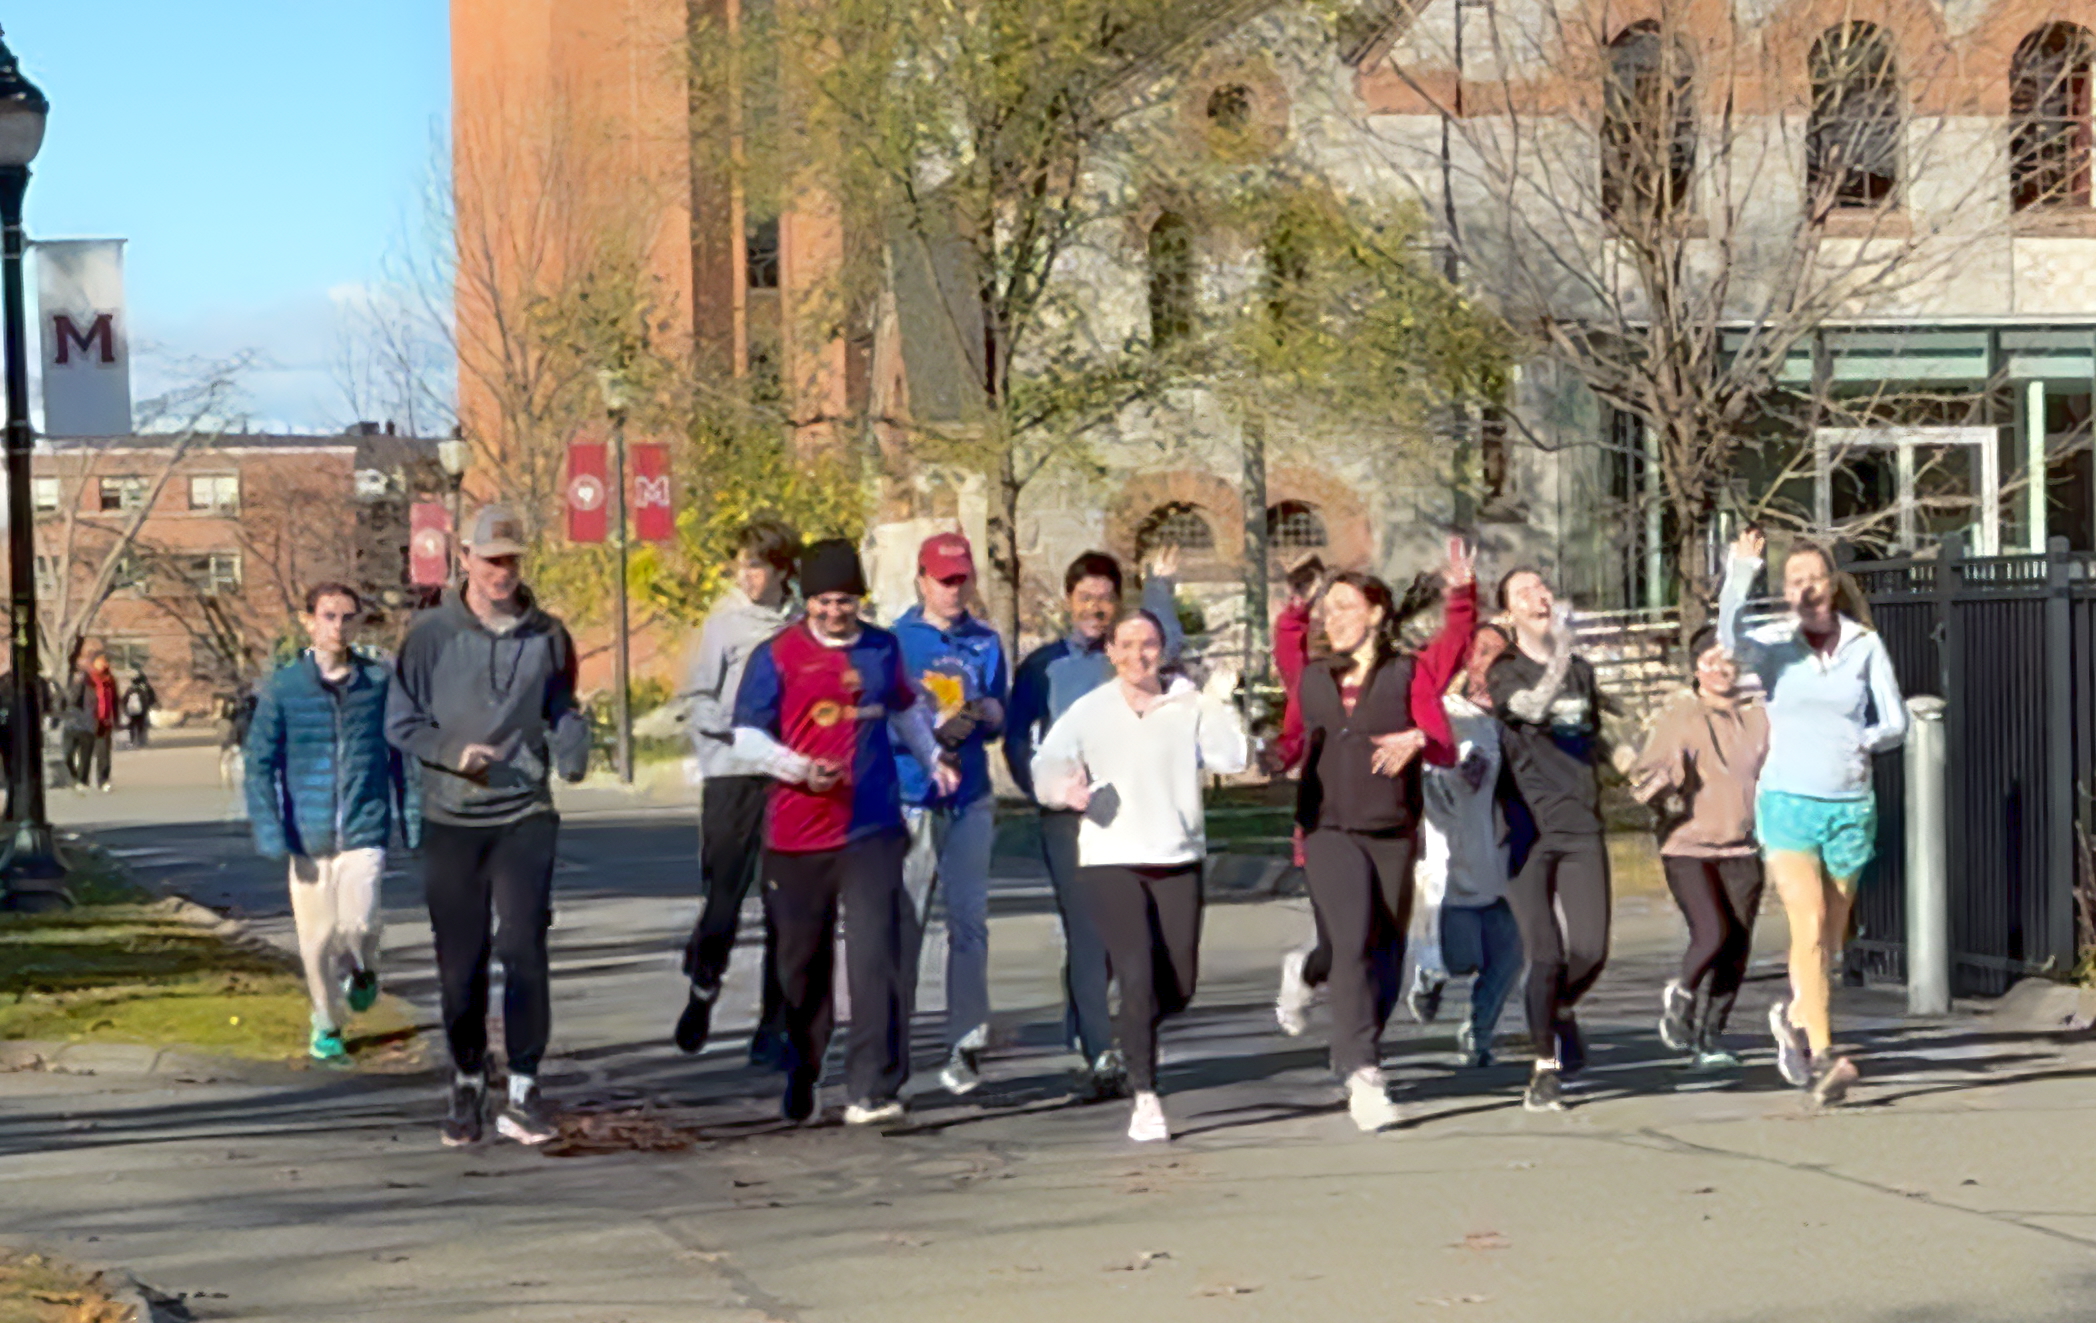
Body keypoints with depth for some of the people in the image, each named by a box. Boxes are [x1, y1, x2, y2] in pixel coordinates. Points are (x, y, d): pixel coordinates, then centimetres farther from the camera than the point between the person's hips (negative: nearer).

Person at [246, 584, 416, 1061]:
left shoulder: (379, 682, 1)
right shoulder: (281, 689, -1)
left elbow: (402, 753, 10)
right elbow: (260, 764, 1)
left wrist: (412, 819, 10)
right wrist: (269, 832, -7)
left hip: (365, 830, -1)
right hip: (308, 837, 1)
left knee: (357, 923, -17)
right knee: (317, 938, 6)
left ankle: (363, 971, 17)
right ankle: (327, 1023, 28)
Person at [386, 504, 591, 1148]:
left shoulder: (546, 636, 5)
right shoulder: (431, 635, 0)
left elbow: (563, 711, 16)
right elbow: (400, 722, 4)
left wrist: (572, 750, -6)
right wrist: (452, 752, -13)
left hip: (525, 815, 0)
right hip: (451, 820, 0)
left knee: (524, 949, -10)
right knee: (460, 962, 5)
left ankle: (523, 1090, -3)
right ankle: (467, 1088, 20)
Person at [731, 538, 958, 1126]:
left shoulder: (883, 649, 10)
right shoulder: (777, 656, -1)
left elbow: (906, 709, 30)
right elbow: (747, 738, -3)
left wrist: (933, 758, 21)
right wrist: (800, 768, -18)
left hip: (872, 831, 1)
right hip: (797, 833, -1)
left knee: (875, 956, -11)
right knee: (802, 963, 8)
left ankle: (874, 1089, -11)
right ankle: (798, 1082, 26)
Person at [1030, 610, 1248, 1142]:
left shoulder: (1189, 705, 4)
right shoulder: (1088, 712, 2)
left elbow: (1231, 758, -7)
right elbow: (1046, 767, -5)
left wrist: (1217, 705, -18)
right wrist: (1066, 790, -26)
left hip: (1178, 860, 2)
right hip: (1110, 860, -2)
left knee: (1178, 987, 6)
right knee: (1137, 975, -15)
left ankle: (1131, 1031, 39)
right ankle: (1145, 1099, -9)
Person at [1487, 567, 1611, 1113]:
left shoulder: (1581, 670, 16)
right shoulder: (1504, 672, -2)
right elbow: (1530, 707, -25)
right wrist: (1559, 653, -39)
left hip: (1581, 827, 4)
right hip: (1528, 828, -4)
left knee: (1591, 949, -5)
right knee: (1546, 954, -10)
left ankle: (1560, 1010, 28)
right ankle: (1544, 1068, 5)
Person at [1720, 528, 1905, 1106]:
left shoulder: (1865, 645, 3)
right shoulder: (1775, 645, -1)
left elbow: (1895, 722, 6)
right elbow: (1731, 641, -24)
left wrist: (1858, 742, -13)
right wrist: (1739, 575, -36)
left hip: (1850, 804, 2)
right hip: (1788, 802, -2)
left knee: (1830, 940, 11)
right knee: (1809, 927, -17)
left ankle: (1795, 1016, 38)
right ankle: (1822, 1058, -19)